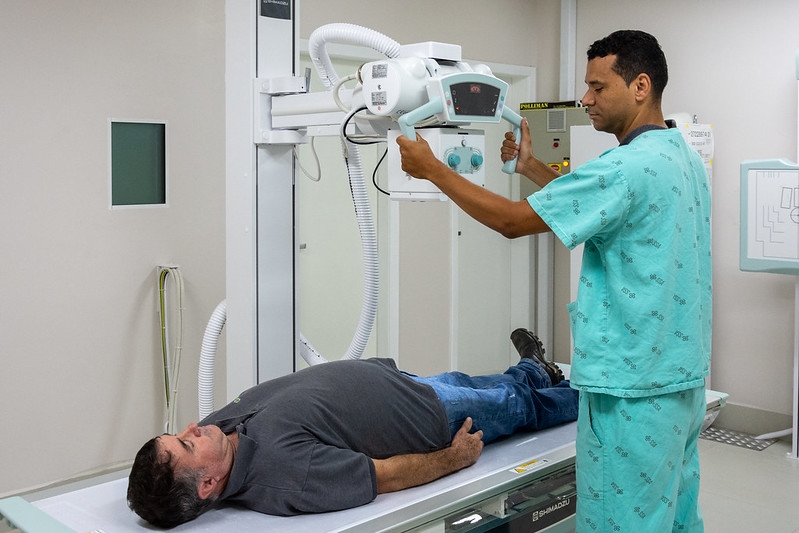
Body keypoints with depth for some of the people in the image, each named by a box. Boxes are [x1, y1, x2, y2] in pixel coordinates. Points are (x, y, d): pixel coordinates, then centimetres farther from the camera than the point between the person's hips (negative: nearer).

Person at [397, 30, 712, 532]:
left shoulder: (630, 166, -21)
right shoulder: (685, 157, 9)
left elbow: (513, 220, -19)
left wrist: (432, 169, -9)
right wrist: (533, 168, 19)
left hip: (633, 389, -10)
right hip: (684, 377, 10)